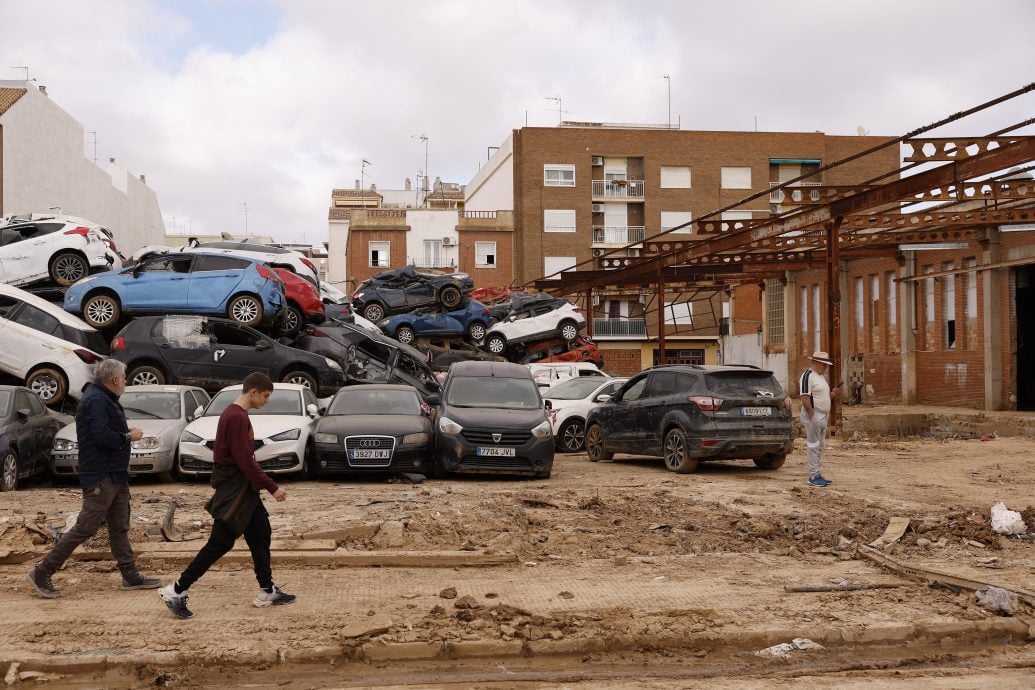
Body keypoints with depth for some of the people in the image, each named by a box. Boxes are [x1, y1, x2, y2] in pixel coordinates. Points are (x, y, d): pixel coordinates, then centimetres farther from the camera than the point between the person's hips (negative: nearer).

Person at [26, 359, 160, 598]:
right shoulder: (96, 400, -16)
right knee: (85, 528, -7)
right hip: (100, 477, -11)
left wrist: (127, 433, 4)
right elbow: (102, 435, -26)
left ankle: (131, 576, 17)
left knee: (120, 528, 12)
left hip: (116, 475, 11)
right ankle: (42, 573, 1)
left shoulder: (105, 399, 17)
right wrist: (129, 437, -14)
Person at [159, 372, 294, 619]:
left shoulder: (237, 414, 12)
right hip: (233, 490, -10)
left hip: (242, 488, 10)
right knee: (220, 543, -6)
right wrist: (272, 487, -17)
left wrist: (265, 483, 19)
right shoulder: (237, 417, -20)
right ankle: (177, 590, 1)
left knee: (261, 535, 12)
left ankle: (266, 591, 19)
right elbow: (244, 461, -23)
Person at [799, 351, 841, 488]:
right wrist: (812, 415, -22)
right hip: (813, 416, -10)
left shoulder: (820, 376, 17)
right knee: (813, 446, -6)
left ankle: (817, 474, 20)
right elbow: (805, 398, -20)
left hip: (823, 416, 10)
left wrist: (832, 394, 6)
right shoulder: (807, 375, -14)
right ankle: (813, 477, -2)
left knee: (820, 446, 13)